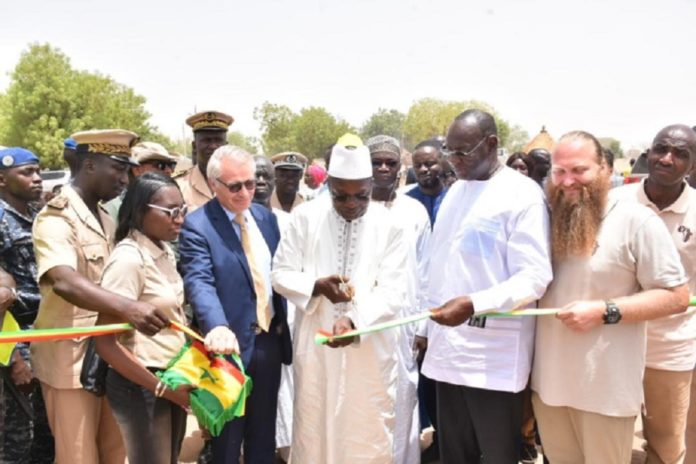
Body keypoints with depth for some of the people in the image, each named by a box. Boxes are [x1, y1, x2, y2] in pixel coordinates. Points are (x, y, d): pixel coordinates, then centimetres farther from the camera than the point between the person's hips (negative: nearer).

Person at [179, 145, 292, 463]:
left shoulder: (265, 217, 6)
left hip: (270, 341, 6)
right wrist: (218, 328, -45)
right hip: (233, 344, -6)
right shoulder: (197, 225, -14)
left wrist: (285, 327, 10)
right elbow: (200, 282, -28)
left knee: (264, 435, 20)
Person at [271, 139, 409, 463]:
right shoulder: (305, 217, -5)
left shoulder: (390, 225, -8)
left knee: (368, 432, 9)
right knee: (313, 427, 14)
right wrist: (317, 286, -19)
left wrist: (354, 320, -28)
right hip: (315, 343, 1)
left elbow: (393, 293, -12)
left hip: (371, 348, -1)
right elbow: (281, 273, 0)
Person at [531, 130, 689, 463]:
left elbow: (677, 296, -14)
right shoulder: (549, 220, 6)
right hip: (547, 381, 6)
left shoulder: (636, 220, -13)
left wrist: (605, 311, -22)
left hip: (605, 388, -5)